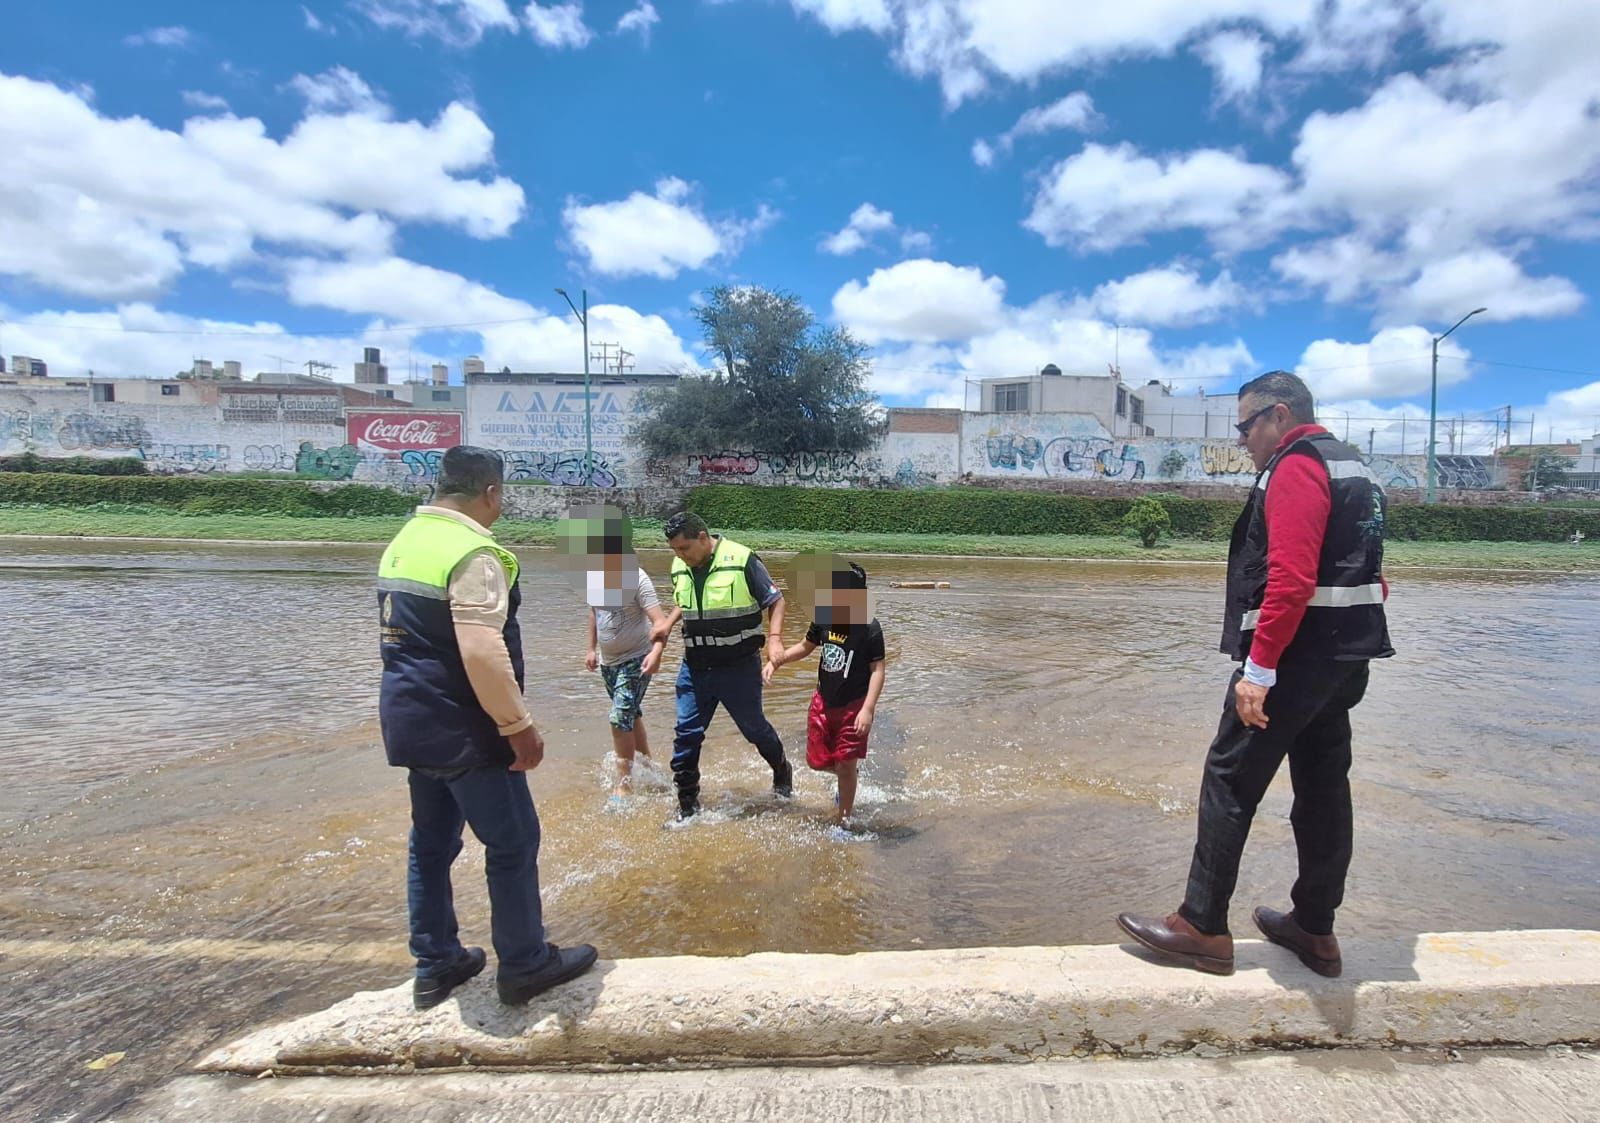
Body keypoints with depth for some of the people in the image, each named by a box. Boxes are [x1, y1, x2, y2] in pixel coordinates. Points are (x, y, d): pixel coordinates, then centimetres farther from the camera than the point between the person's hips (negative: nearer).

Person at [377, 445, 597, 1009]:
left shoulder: (403, 542, 10)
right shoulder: (473, 551, -20)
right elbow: (482, 652, -28)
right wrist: (518, 725, -20)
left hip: (410, 722, 9)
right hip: (461, 729, -9)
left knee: (431, 843, 18)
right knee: (513, 843, 5)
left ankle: (436, 965, 32)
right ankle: (525, 966, 19)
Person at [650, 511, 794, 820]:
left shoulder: (741, 560, -16)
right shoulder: (679, 567, 2)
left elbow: (775, 600, -9)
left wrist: (775, 639, -21)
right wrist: (668, 623, 3)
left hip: (739, 667, -4)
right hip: (694, 667, 5)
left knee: (754, 728, 12)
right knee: (686, 734, 3)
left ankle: (782, 772, 41)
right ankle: (687, 805, 19)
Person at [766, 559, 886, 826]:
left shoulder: (868, 628, -20)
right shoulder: (824, 618, -6)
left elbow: (877, 670, -17)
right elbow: (805, 647, 11)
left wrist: (868, 709, -24)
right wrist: (777, 660, -3)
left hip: (853, 706, -5)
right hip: (823, 702, 5)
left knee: (845, 765, 2)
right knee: (817, 761, 13)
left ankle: (844, 819, 23)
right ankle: (850, 773, 45)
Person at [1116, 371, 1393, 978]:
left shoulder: (1295, 468, -13)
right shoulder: (1353, 467, 19)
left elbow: (1291, 579, -24)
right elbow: (1369, 576, 21)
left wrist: (1258, 670, -24)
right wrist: (1352, 638, 22)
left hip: (1296, 653, -10)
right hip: (1347, 657, 10)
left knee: (1230, 780, -3)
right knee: (1323, 786, 15)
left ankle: (1202, 928, 5)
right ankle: (1315, 929, 27)